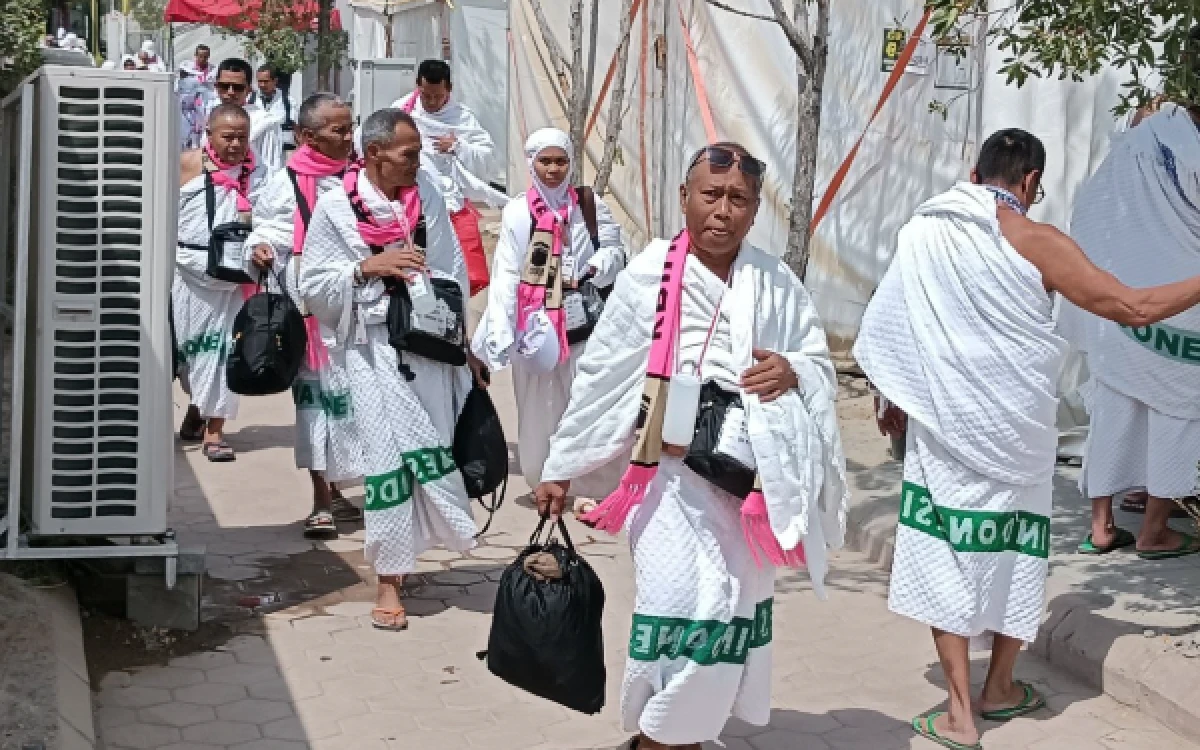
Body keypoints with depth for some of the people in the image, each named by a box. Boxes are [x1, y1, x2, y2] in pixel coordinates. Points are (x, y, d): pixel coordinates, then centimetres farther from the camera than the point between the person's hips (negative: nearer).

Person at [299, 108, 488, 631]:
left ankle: (406, 549, 23)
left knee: (430, 450, 3)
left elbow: (453, 270, 13)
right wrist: (367, 267, -13)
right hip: (373, 348, -3)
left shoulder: (427, 195, 7)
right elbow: (313, 285, -1)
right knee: (387, 455, -4)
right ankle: (389, 581, 5)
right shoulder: (335, 207, -2)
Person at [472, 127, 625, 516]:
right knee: (540, 410, 6)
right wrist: (501, 335, -16)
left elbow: (614, 250, 9)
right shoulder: (518, 211, -3)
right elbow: (506, 274, -7)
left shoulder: (590, 203, 4)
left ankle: (590, 487, 9)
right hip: (535, 324, -1)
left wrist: (589, 273, -12)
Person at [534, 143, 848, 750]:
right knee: (686, 617, -12)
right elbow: (600, 378, -1)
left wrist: (793, 371, -10)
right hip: (676, 475, -4)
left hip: (752, 478, 4)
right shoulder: (650, 273, -5)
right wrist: (559, 468, 2)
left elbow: (822, 367, 14)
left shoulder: (776, 283, 4)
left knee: (735, 617, 10)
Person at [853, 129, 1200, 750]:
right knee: (1015, 553, 16)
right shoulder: (1036, 243, -11)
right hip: (1014, 432, -1)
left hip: (940, 426, 2)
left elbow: (895, 329, 8)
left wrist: (898, 402, 22)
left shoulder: (920, 233, 0)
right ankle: (999, 689, 30)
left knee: (945, 557, 6)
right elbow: (1134, 308, -10)